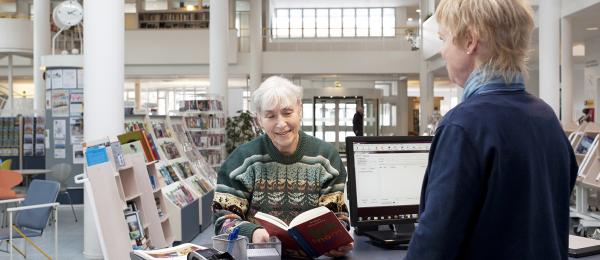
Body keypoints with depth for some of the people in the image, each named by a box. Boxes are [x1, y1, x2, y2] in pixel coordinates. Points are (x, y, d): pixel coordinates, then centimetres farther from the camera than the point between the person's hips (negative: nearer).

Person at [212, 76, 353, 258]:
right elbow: (223, 218, -2)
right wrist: (251, 232, -21)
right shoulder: (243, 158, 0)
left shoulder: (325, 156, 3)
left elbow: (336, 215, 3)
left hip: (311, 253, 1)